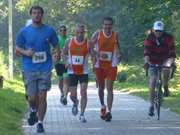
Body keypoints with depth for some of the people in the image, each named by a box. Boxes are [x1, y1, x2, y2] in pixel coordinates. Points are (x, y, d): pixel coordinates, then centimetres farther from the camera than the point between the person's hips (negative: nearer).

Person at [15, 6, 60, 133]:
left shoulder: (49, 31, 3)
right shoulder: (24, 32, 3)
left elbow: (56, 46, 12)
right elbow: (17, 50, 7)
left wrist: (57, 53, -8)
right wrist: (25, 52, -13)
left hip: (45, 69, 0)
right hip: (29, 69, 0)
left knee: (42, 97, -3)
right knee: (32, 97, -2)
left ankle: (40, 123, 10)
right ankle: (33, 111, 32)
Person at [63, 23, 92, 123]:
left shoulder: (88, 43, -5)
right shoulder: (69, 42, -2)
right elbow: (64, 53, 12)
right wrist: (66, 63, -5)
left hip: (84, 72, -1)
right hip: (72, 72, 1)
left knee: (83, 93, -11)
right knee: (73, 95, 3)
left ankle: (82, 115, -2)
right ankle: (75, 103, 39)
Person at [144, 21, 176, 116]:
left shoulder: (168, 38, -17)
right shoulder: (149, 38, -17)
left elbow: (172, 51, -27)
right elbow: (146, 51, -30)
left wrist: (172, 62, -43)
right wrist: (146, 62, -47)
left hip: (164, 60, 0)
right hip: (153, 62, 0)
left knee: (166, 69, -34)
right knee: (152, 82, -10)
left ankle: (165, 87, -6)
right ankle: (151, 106, -3)